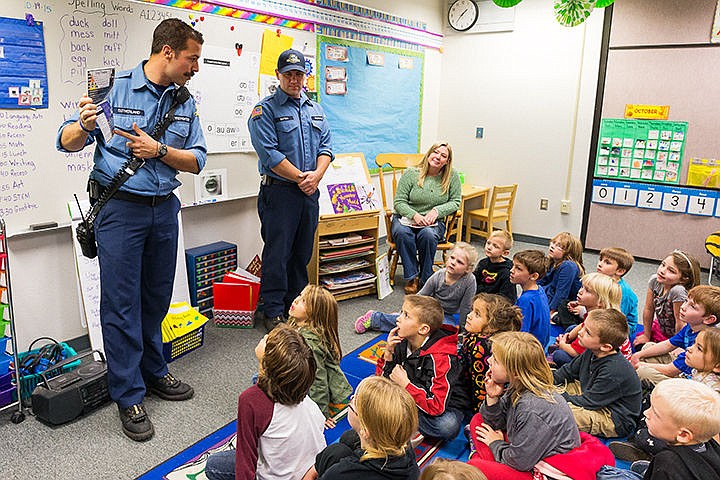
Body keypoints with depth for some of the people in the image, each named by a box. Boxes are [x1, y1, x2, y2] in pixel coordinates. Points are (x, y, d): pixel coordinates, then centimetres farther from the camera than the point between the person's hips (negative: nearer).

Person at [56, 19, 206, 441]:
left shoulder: (186, 103, 8)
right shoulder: (115, 88, -7)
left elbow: (197, 160, 3)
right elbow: (68, 142, -5)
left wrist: (158, 150, -13)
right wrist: (84, 126, -27)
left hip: (164, 208, 5)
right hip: (120, 207, -5)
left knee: (156, 298, 14)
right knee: (121, 302, -1)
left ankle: (154, 372, 32)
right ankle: (129, 396, 11)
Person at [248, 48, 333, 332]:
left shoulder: (315, 110, 16)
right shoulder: (265, 110, -4)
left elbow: (326, 146, 10)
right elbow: (269, 153, -14)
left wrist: (316, 175, -8)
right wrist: (300, 177, -14)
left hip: (310, 192, 6)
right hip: (279, 192, -6)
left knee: (303, 252, 14)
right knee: (277, 252, -2)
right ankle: (273, 312, 10)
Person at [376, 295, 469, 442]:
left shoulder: (441, 357, -28)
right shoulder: (401, 341, -10)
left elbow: (437, 406, -32)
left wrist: (406, 384, -27)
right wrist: (388, 354, -19)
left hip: (445, 406, -5)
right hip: (409, 398, 6)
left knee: (448, 426, -38)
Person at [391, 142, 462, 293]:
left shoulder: (452, 176, 1)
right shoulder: (411, 174, -3)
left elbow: (455, 202, 4)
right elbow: (398, 202, -5)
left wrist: (437, 210, -14)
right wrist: (414, 215, -22)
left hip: (433, 221, 0)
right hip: (406, 218, 0)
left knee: (428, 235, -35)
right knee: (402, 233, -34)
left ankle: (425, 279, -16)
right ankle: (411, 277, -20)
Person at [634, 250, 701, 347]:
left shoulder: (678, 291, -36)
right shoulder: (654, 280, -18)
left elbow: (680, 322, -25)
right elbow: (648, 310, -7)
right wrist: (646, 336, 2)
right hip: (659, 328, 5)